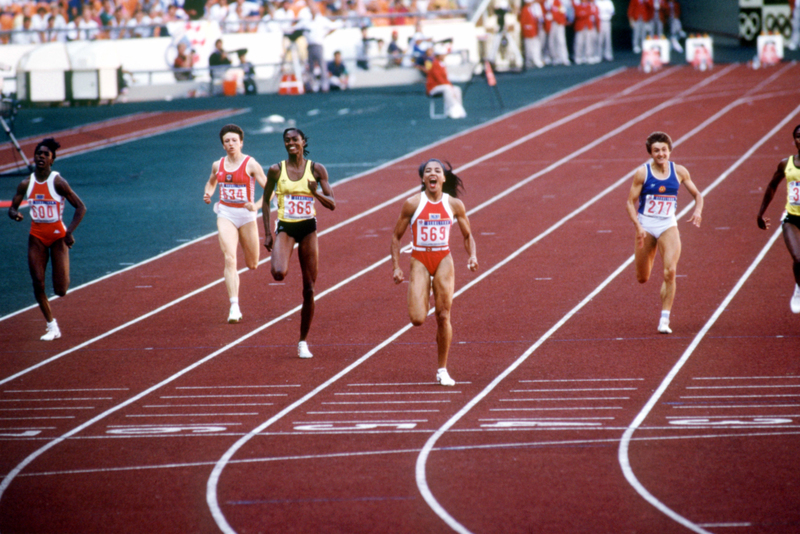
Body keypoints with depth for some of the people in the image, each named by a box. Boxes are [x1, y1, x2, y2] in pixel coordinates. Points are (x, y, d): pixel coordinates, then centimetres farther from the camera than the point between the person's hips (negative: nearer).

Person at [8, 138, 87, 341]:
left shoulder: (58, 182, -14)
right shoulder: (26, 184, -2)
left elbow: (81, 207, -12)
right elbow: (13, 208, 5)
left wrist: (70, 232, -22)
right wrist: (14, 214, -21)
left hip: (58, 235, -3)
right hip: (37, 237, 3)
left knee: (61, 290, -6)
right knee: (38, 284, -6)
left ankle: (63, 276, 33)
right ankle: (52, 326, 10)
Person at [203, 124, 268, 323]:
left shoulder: (251, 164, -9)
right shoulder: (218, 165, 3)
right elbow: (211, 182, 24)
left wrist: (257, 206, -26)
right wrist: (207, 194, 3)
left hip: (246, 215, -1)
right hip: (225, 215, 1)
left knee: (252, 264, 12)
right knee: (229, 259, -16)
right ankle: (234, 307, -20)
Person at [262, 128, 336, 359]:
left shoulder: (316, 169, 0)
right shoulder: (276, 170, -1)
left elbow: (332, 204, 0)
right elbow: (265, 201, 8)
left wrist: (316, 192, -20)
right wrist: (267, 233, 2)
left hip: (308, 229, 1)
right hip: (285, 227, -1)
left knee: (309, 289, 3)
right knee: (279, 274, -32)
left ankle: (303, 342, 15)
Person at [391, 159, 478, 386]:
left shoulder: (454, 205, 1)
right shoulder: (413, 204, -4)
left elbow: (467, 235, 12)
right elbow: (396, 236, 3)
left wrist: (472, 256, -6)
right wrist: (395, 266, -4)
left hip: (444, 261, 1)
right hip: (419, 261, -1)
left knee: (443, 316, -2)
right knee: (417, 319, -13)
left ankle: (442, 370, 11)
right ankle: (423, 298, 26)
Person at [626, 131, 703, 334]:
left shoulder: (679, 171, -1)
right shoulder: (642, 173, -7)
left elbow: (697, 195, 10)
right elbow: (631, 202, -4)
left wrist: (697, 211, -11)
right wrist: (638, 227, -17)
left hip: (668, 226, 1)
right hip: (645, 226, 0)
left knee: (670, 272, -20)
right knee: (642, 278, 10)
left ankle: (664, 320, -14)